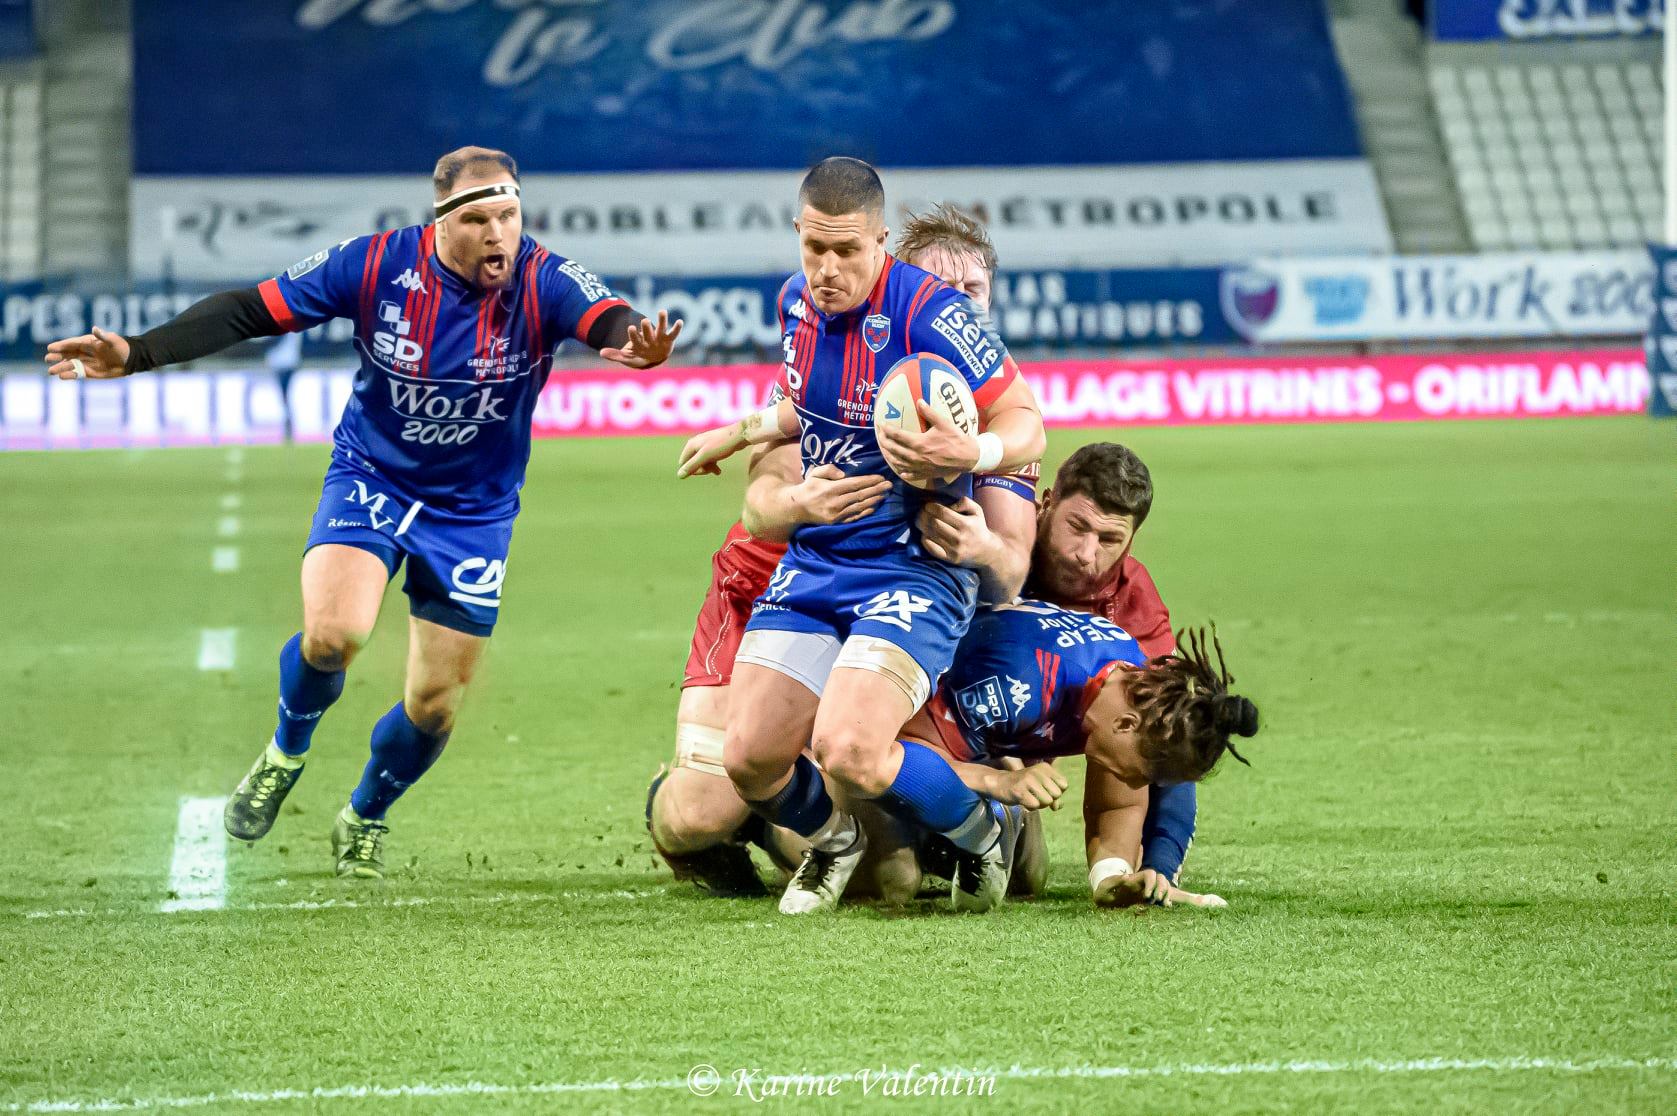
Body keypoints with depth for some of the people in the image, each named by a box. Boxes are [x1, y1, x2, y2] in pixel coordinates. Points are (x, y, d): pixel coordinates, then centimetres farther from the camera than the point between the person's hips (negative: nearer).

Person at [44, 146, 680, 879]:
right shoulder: (375, 266, -19)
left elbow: (606, 320, -41)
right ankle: (287, 751, 9)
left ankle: (364, 819, 35)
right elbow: (251, 312, -14)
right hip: (371, 479, -1)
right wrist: (136, 354, -23)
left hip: (474, 510, 1)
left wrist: (636, 344, -66)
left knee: (434, 703, 3)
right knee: (332, 633, -26)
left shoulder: (543, 282, -21)